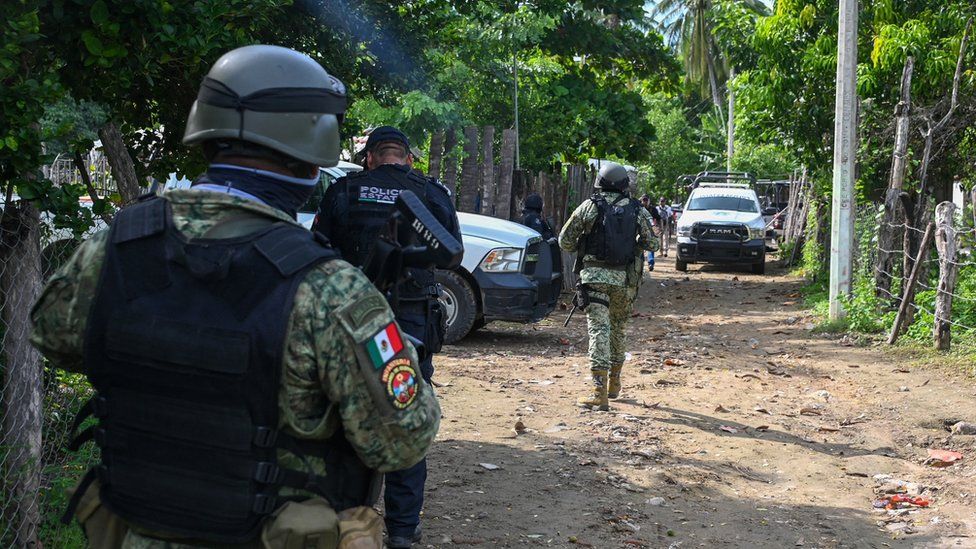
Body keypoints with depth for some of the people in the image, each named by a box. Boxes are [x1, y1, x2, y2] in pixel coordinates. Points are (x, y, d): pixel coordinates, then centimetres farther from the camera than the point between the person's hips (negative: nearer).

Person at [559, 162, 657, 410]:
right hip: (624, 278, 3)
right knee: (618, 329, 19)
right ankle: (614, 382, 32)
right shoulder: (637, 210, 4)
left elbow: (565, 241, 1)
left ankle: (599, 392, -16)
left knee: (599, 329, -7)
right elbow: (651, 243, 11)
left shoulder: (590, 206, -2)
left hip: (595, 275, -3)